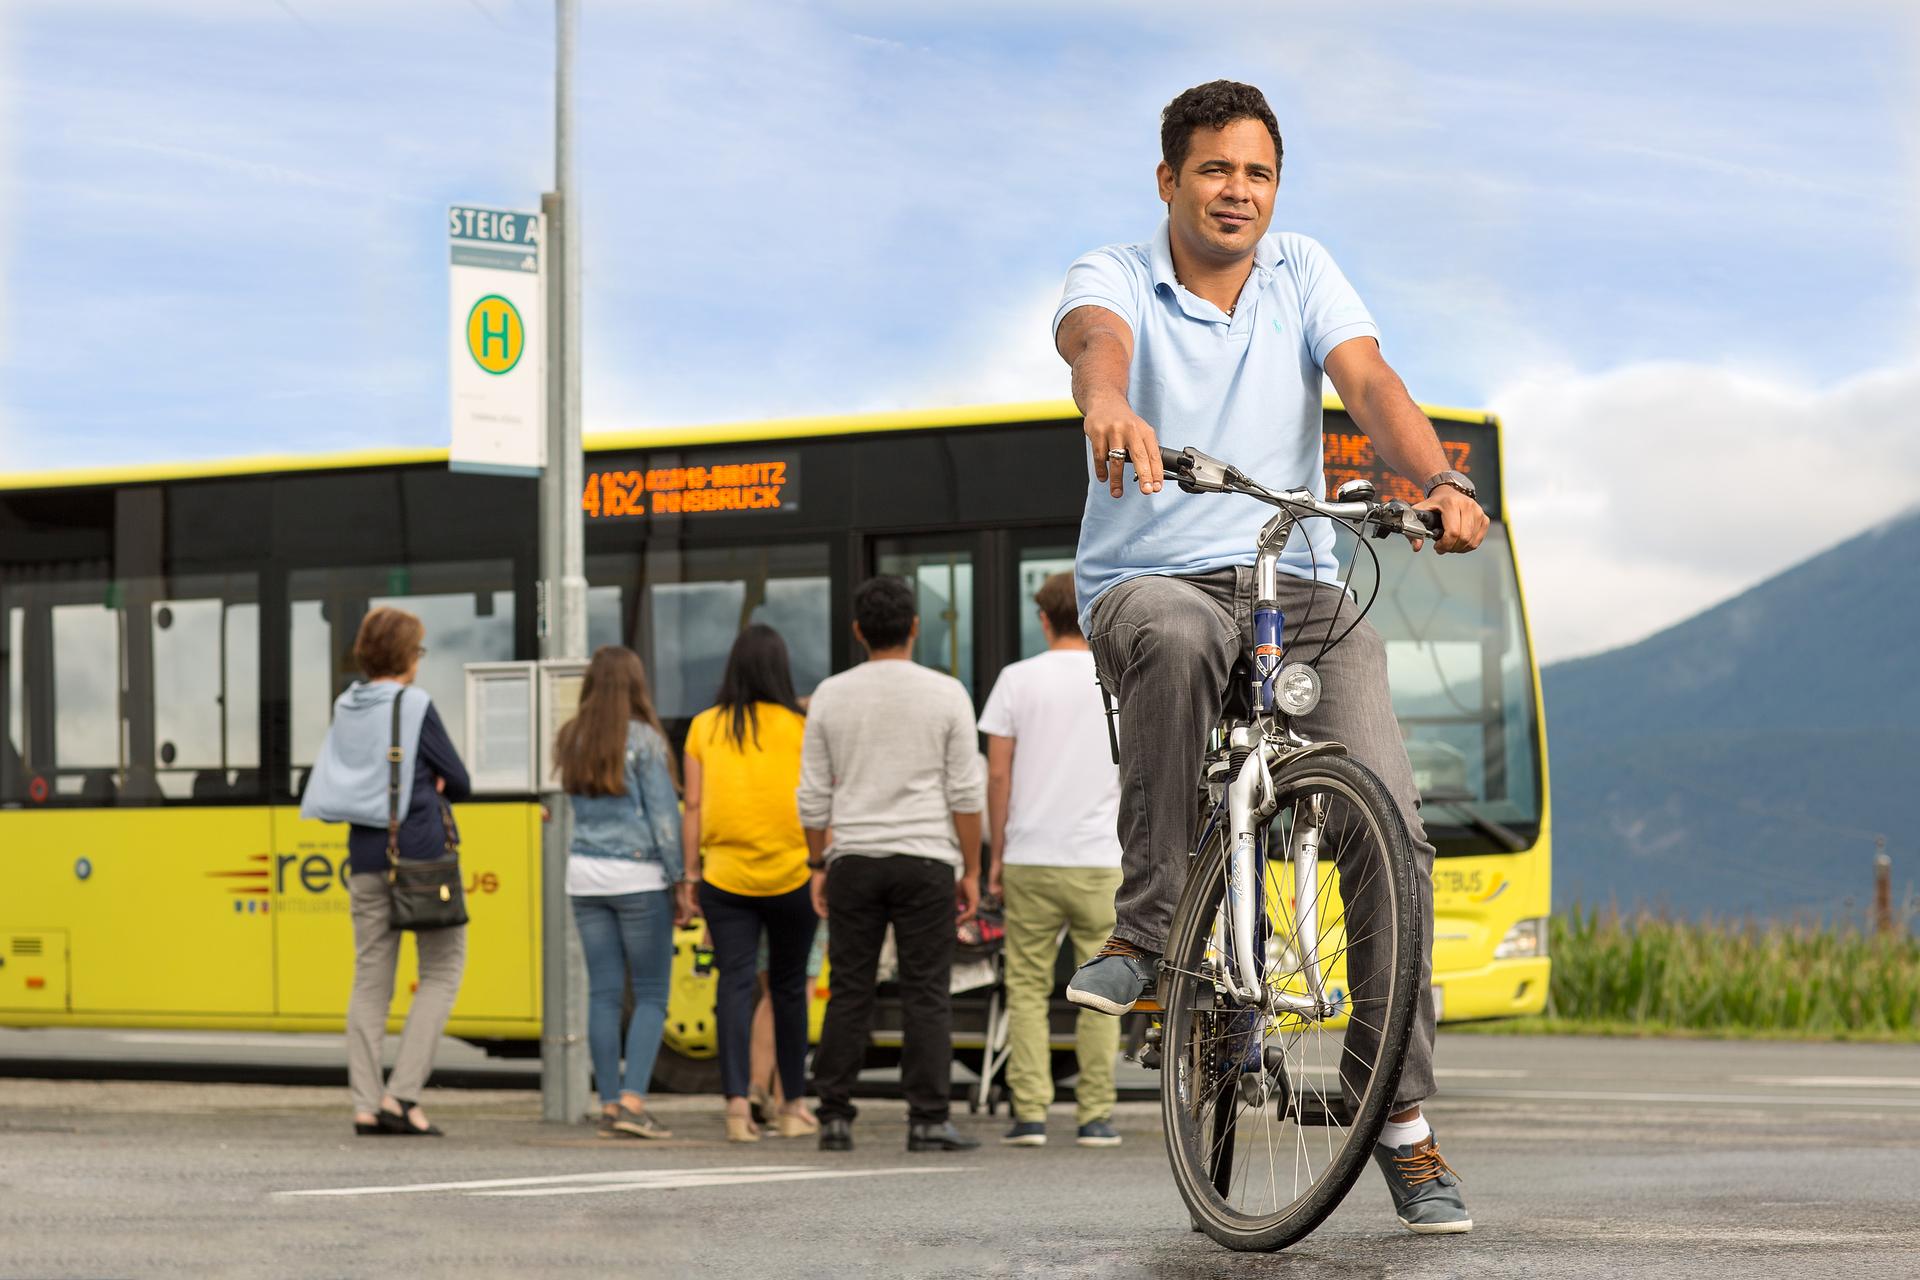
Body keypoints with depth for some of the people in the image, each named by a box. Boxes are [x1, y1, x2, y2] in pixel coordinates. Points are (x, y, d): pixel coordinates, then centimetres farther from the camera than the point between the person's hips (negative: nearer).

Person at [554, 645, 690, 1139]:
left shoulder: (571, 740, 7)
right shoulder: (643, 739, -8)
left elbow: (578, 805, 9)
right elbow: (663, 815, -7)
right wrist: (679, 881, -2)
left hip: (585, 876, 5)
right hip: (638, 876, -5)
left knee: (603, 993, 6)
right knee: (651, 995, 1)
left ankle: (609, 1105, 5)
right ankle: (632, 1099, -10)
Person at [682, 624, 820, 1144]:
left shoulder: (704, 727, 2)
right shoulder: (801, 727, -3)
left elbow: (694, 806, 2)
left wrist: (690, 872, 8)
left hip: (724, 876, 1)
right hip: (792, 874, -1)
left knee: (735, 985, -1)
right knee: (789, 987, 12)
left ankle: (738, 1101, -15)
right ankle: (793, 1105, 22)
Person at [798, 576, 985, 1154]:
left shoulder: (830, 696, 3)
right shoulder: (946, 694, -2)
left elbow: (814, 795, 5)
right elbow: (965, 793, -3)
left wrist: (818, 867, 14)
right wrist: (971, 871, 3)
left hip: (853, 864, 2)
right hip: (925, 859, -2)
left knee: (848, 992, 6)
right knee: (926, 993, -1)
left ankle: (834, 1117, 4)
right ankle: (927, 1120, -5)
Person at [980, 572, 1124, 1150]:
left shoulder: (1017, 679, 1)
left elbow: (998, 775, 0)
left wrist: (996, 854, 7)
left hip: (1030, 859, 0)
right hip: (1101, 861, 0)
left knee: (1027, 988, 6)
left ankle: (1029, 1112, -1)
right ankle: (1096, 1115, 3)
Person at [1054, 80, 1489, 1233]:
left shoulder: (1304, 275, 8)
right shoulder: (1117, 277, -1)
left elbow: (1369, 380, -8)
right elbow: (1099, 336, -25)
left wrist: (1441, 481, -29)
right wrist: (1110, 404, -51)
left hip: (1298, 586, 3)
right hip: (1148, 580, -3)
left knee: (1390, 812, -15)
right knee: (1179, 636, -41)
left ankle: (1403, 1115, -6)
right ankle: (1147, 926, -28)